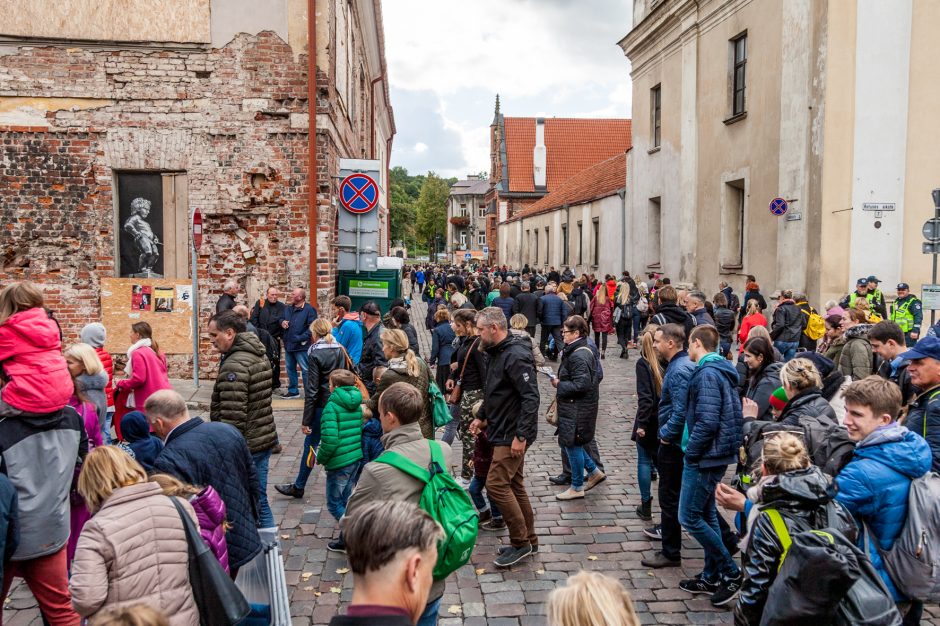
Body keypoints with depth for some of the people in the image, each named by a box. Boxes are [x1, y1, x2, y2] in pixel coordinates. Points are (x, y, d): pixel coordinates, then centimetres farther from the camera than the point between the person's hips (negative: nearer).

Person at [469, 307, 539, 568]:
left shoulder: (516, 356, -20)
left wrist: (521, 436, -26)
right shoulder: (495, 354, 12)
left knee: (496, 483, -10)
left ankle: (520, 542, 1)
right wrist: (482, 417, 17)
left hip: (513, 435, -10)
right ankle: (529, 539, 27)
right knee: (514, 485, 15)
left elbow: (531, 398, -25)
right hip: (503, 431, 10)